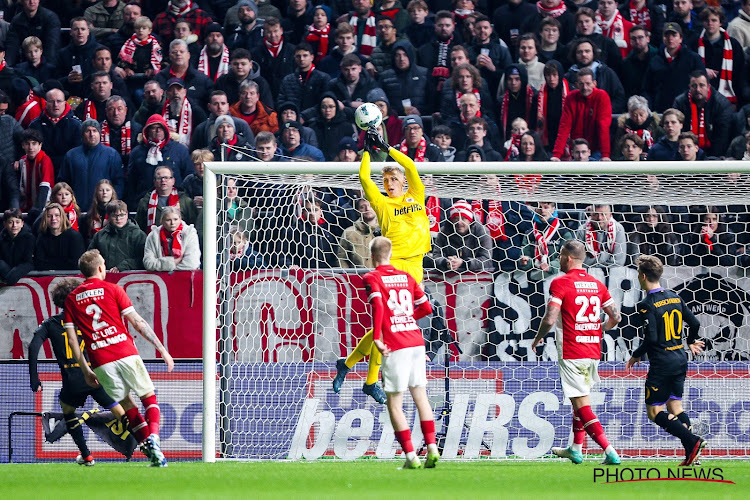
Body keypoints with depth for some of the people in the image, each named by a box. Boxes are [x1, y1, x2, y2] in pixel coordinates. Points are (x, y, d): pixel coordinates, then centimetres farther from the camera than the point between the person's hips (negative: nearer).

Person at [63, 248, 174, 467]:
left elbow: (72, 338, 8)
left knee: (126, 405, 15)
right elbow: (138, 322, -1)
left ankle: (148, 446, 5)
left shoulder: (71, 299, 11)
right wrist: (162, 349, 3)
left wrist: (85, 371, 15)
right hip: (125, 352, -2)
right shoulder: (112, 289, 3)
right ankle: (153, 436, -17)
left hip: (100, 362, 2)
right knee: (149, 397, 8)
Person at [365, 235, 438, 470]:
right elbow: (426, 308, 16)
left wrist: (377, 337, -17)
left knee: (394, 404, 2)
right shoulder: (406, 277, 14)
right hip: (416, 341, 5)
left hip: (395, 347, -5)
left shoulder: (372, 278, -1)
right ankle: (432, 448, 5)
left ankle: (410, 456, -3)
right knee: (420, 396, 14)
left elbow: (378, 305, -18)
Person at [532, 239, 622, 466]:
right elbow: (615, 317, 9)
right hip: (593, 351, 7)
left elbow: (550, 320, -18)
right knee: (580, 399, 23)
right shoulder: (597, 284, 8)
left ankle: (609, 451, -18)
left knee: (582, 404, -7)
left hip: (571, 352, -7)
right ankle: (575, 449, 33)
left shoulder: (560, 283, -10)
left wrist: (537, 338, 1)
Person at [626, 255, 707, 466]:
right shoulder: (675, 298, 7)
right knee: (675, 408, 15)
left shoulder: (647, 305, -14)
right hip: (680, 361, 7)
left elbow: (651, 338, -20)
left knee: (655, 412, 0)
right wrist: (690, 342, 33)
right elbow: (695, 323, 12)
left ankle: (693, 441, -16)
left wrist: (636, 356, -3)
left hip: (661, 364, -7)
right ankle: (691, 453, 2)